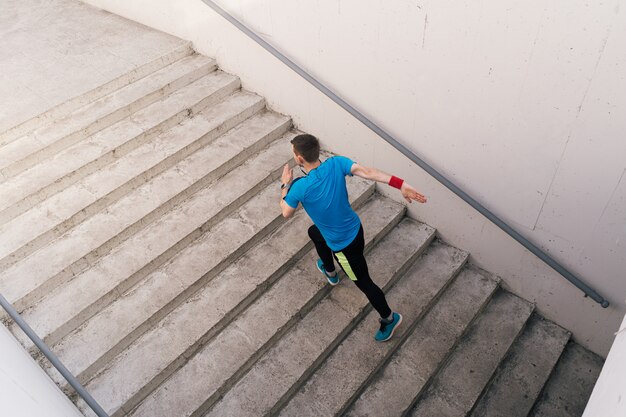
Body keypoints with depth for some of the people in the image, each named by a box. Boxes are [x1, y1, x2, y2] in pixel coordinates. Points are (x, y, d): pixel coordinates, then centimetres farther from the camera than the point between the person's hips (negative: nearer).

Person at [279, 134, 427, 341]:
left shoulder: (300, 187, -30)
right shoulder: (336, 163, -16)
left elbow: (286, 213, -11)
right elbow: (367, 172, -29)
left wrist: (285, 185, 3)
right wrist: (400, 184, -37)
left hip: (344, 243, -8)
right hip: (353, 228, 8)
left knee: (363, 282, 14)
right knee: (314, 232, 34)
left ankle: (389, 318, 35)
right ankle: (330, 272, 60)